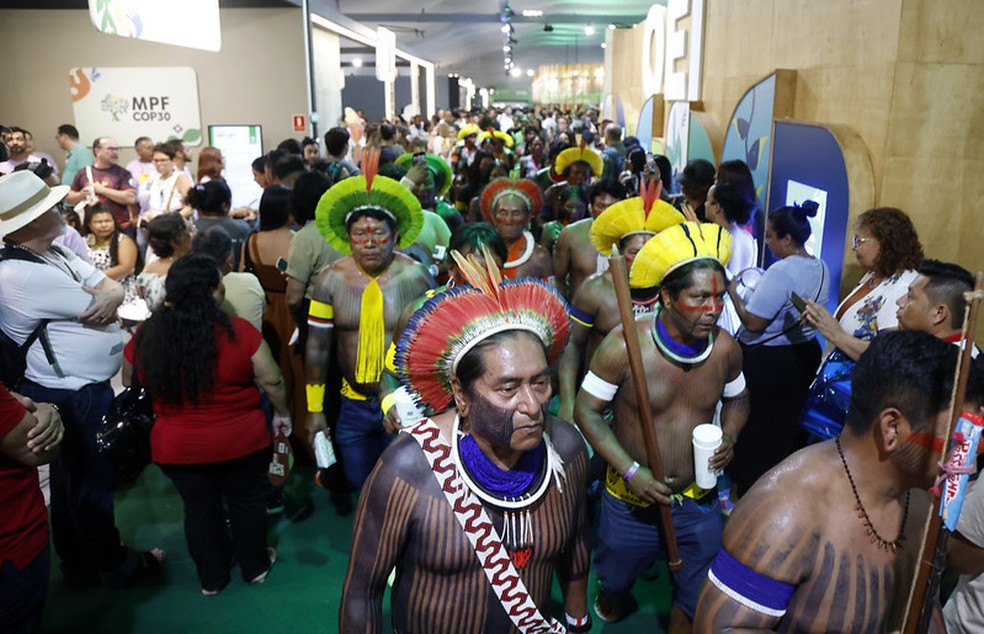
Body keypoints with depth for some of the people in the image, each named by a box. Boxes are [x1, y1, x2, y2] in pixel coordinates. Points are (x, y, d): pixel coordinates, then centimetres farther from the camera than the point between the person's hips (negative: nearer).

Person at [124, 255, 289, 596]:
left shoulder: (146, 336, -11)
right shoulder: (238, 331, -20)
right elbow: (271, 381, -11)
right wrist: (282, 413, 7)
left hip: (178, 447, 2)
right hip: (242, 440, -2)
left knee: (199, 508, 21)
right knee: (247, 502, 20)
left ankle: (211, 578, 38)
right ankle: (256, 566, 38)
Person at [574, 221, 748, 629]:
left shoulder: (726, 349, -12)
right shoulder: (625, 345, -23)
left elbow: (737, 399, 9)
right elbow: (587, 411, -15)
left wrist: (729, 437, -12)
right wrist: (631, 472, -22)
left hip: (698, 499, 2)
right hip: (631, 498, -1)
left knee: (697, 598, 17)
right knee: (616, 578, 26)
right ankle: (609, 609, 61)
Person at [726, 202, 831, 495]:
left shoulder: (781, 272, -25)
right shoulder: (821, 268, 2)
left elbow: (753, 323, -25)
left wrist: (731, 289, -14)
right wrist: (761, 288, 14)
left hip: (767, 363, -8)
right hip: (806, 353, 8)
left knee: (758, 430, 9)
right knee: (791, 425, 21)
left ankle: (752, 490, 22)